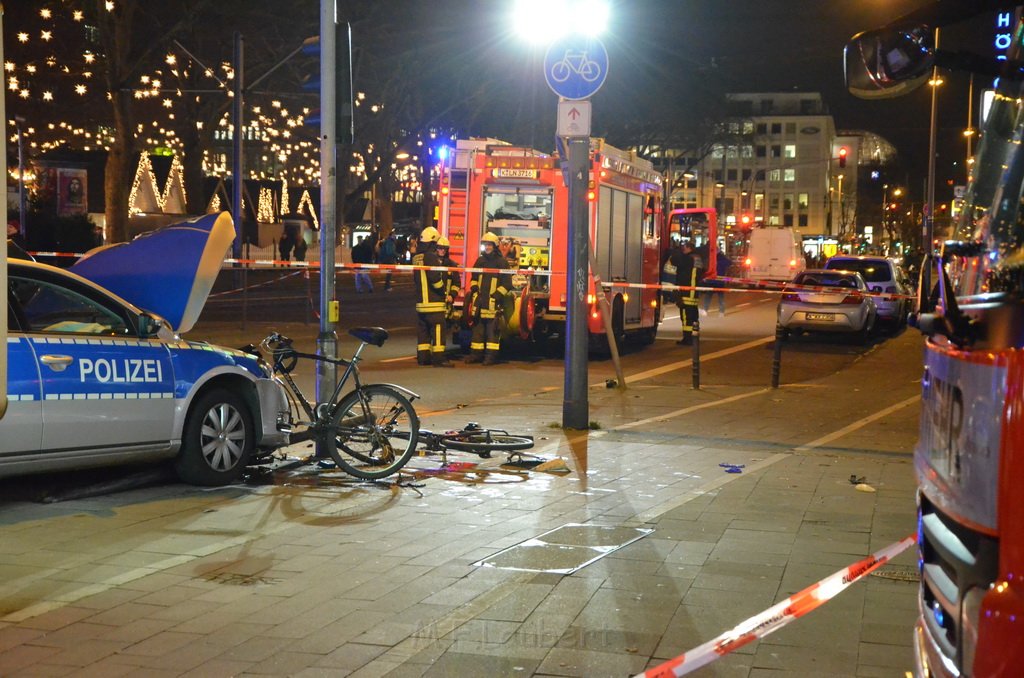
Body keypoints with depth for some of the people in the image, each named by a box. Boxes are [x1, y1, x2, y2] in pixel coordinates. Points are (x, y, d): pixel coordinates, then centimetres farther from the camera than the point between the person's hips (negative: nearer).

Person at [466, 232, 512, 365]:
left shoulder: (502, 262, -3)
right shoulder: (480, 261, 14)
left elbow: (507, 283, -5)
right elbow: (473, 278, 25)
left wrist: (497, 296, -12)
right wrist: (474, 290, 8)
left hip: (493, 303, -5)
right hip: (480, 302, 5)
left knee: (492, 330, -4)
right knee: (477, 328, 8)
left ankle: (491, 356, -3)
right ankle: (476, 354, 13)